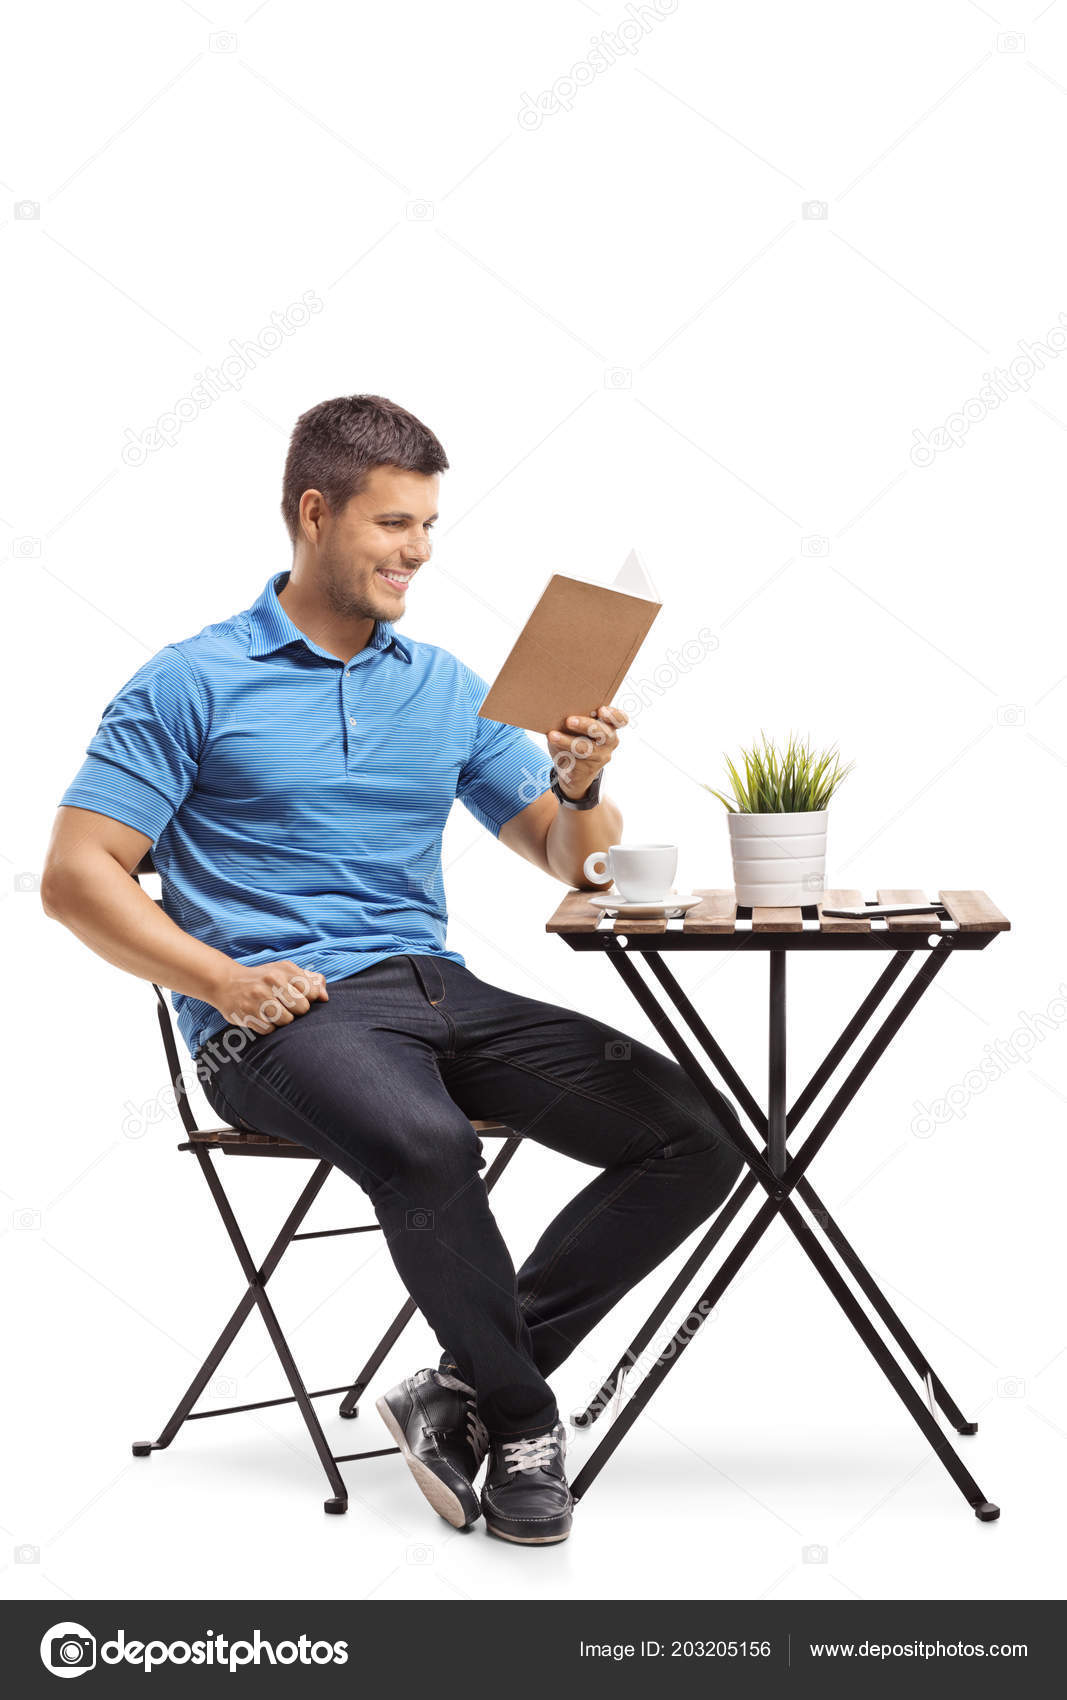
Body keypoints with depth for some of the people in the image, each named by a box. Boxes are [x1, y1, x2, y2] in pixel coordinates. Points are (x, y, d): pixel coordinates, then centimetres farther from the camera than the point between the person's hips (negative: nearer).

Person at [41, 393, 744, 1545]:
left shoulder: (449, 690, 16)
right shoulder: (193, 683, 2)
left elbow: (577, 865, 17)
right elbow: (76, 875, -3)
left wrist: (581, 784, -6)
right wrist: (225, 981, -15)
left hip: (438, 989, 6)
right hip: (281, 1012, -5)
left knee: (695, 1138, -11)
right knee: (426, 1146, -38)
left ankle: (469, 1386, -5)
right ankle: (522, 1416, -12)